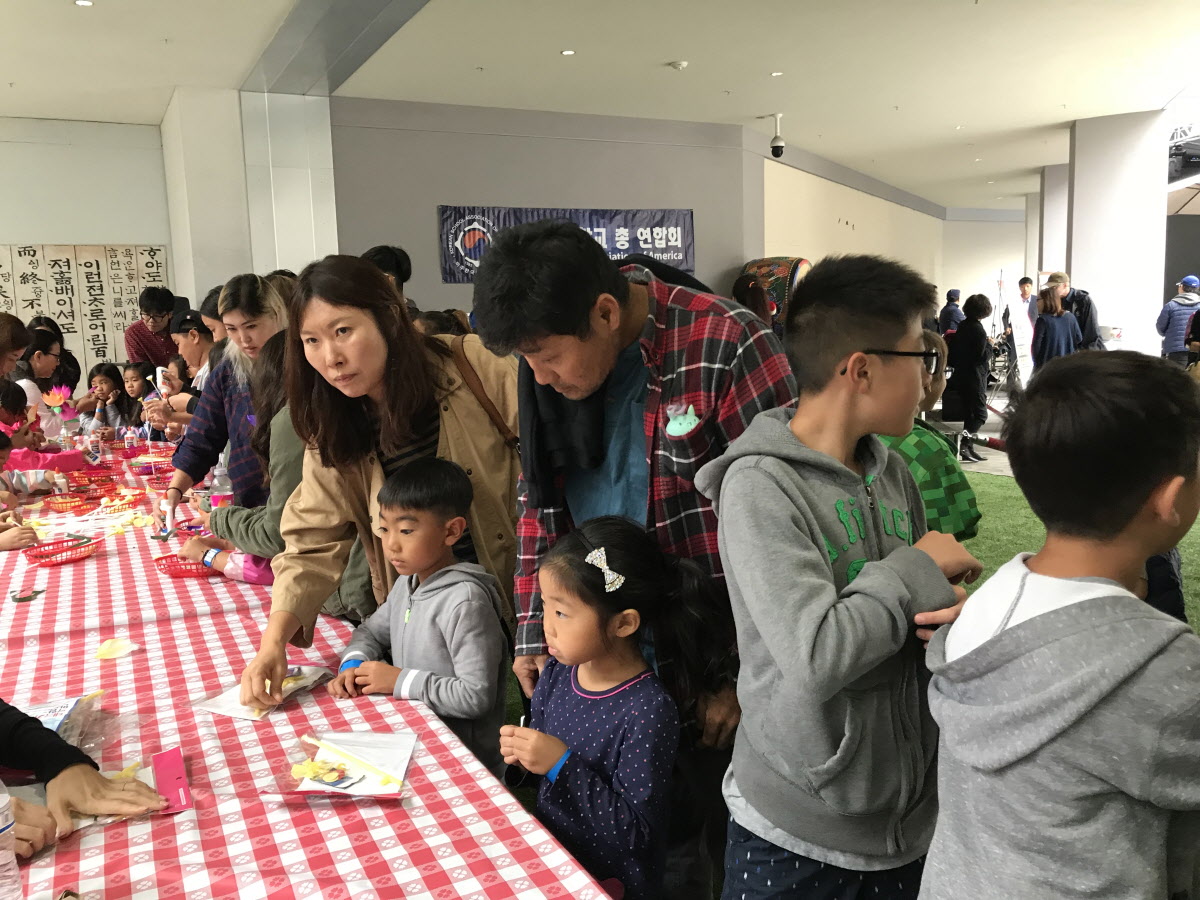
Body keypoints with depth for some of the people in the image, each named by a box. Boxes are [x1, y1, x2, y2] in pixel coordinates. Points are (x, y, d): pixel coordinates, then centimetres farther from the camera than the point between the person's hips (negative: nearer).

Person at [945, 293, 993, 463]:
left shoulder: (962, 326, 9)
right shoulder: (978, 329, -15)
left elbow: (950, 352, 15)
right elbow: (982, 356, -18)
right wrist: (990, 345, -3)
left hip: (960, 377, 8)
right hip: (975, 377, -8)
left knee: (969, 414, 14)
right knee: (981, 414, -4)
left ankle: (967, 449, 16)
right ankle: (964, 441, -22)